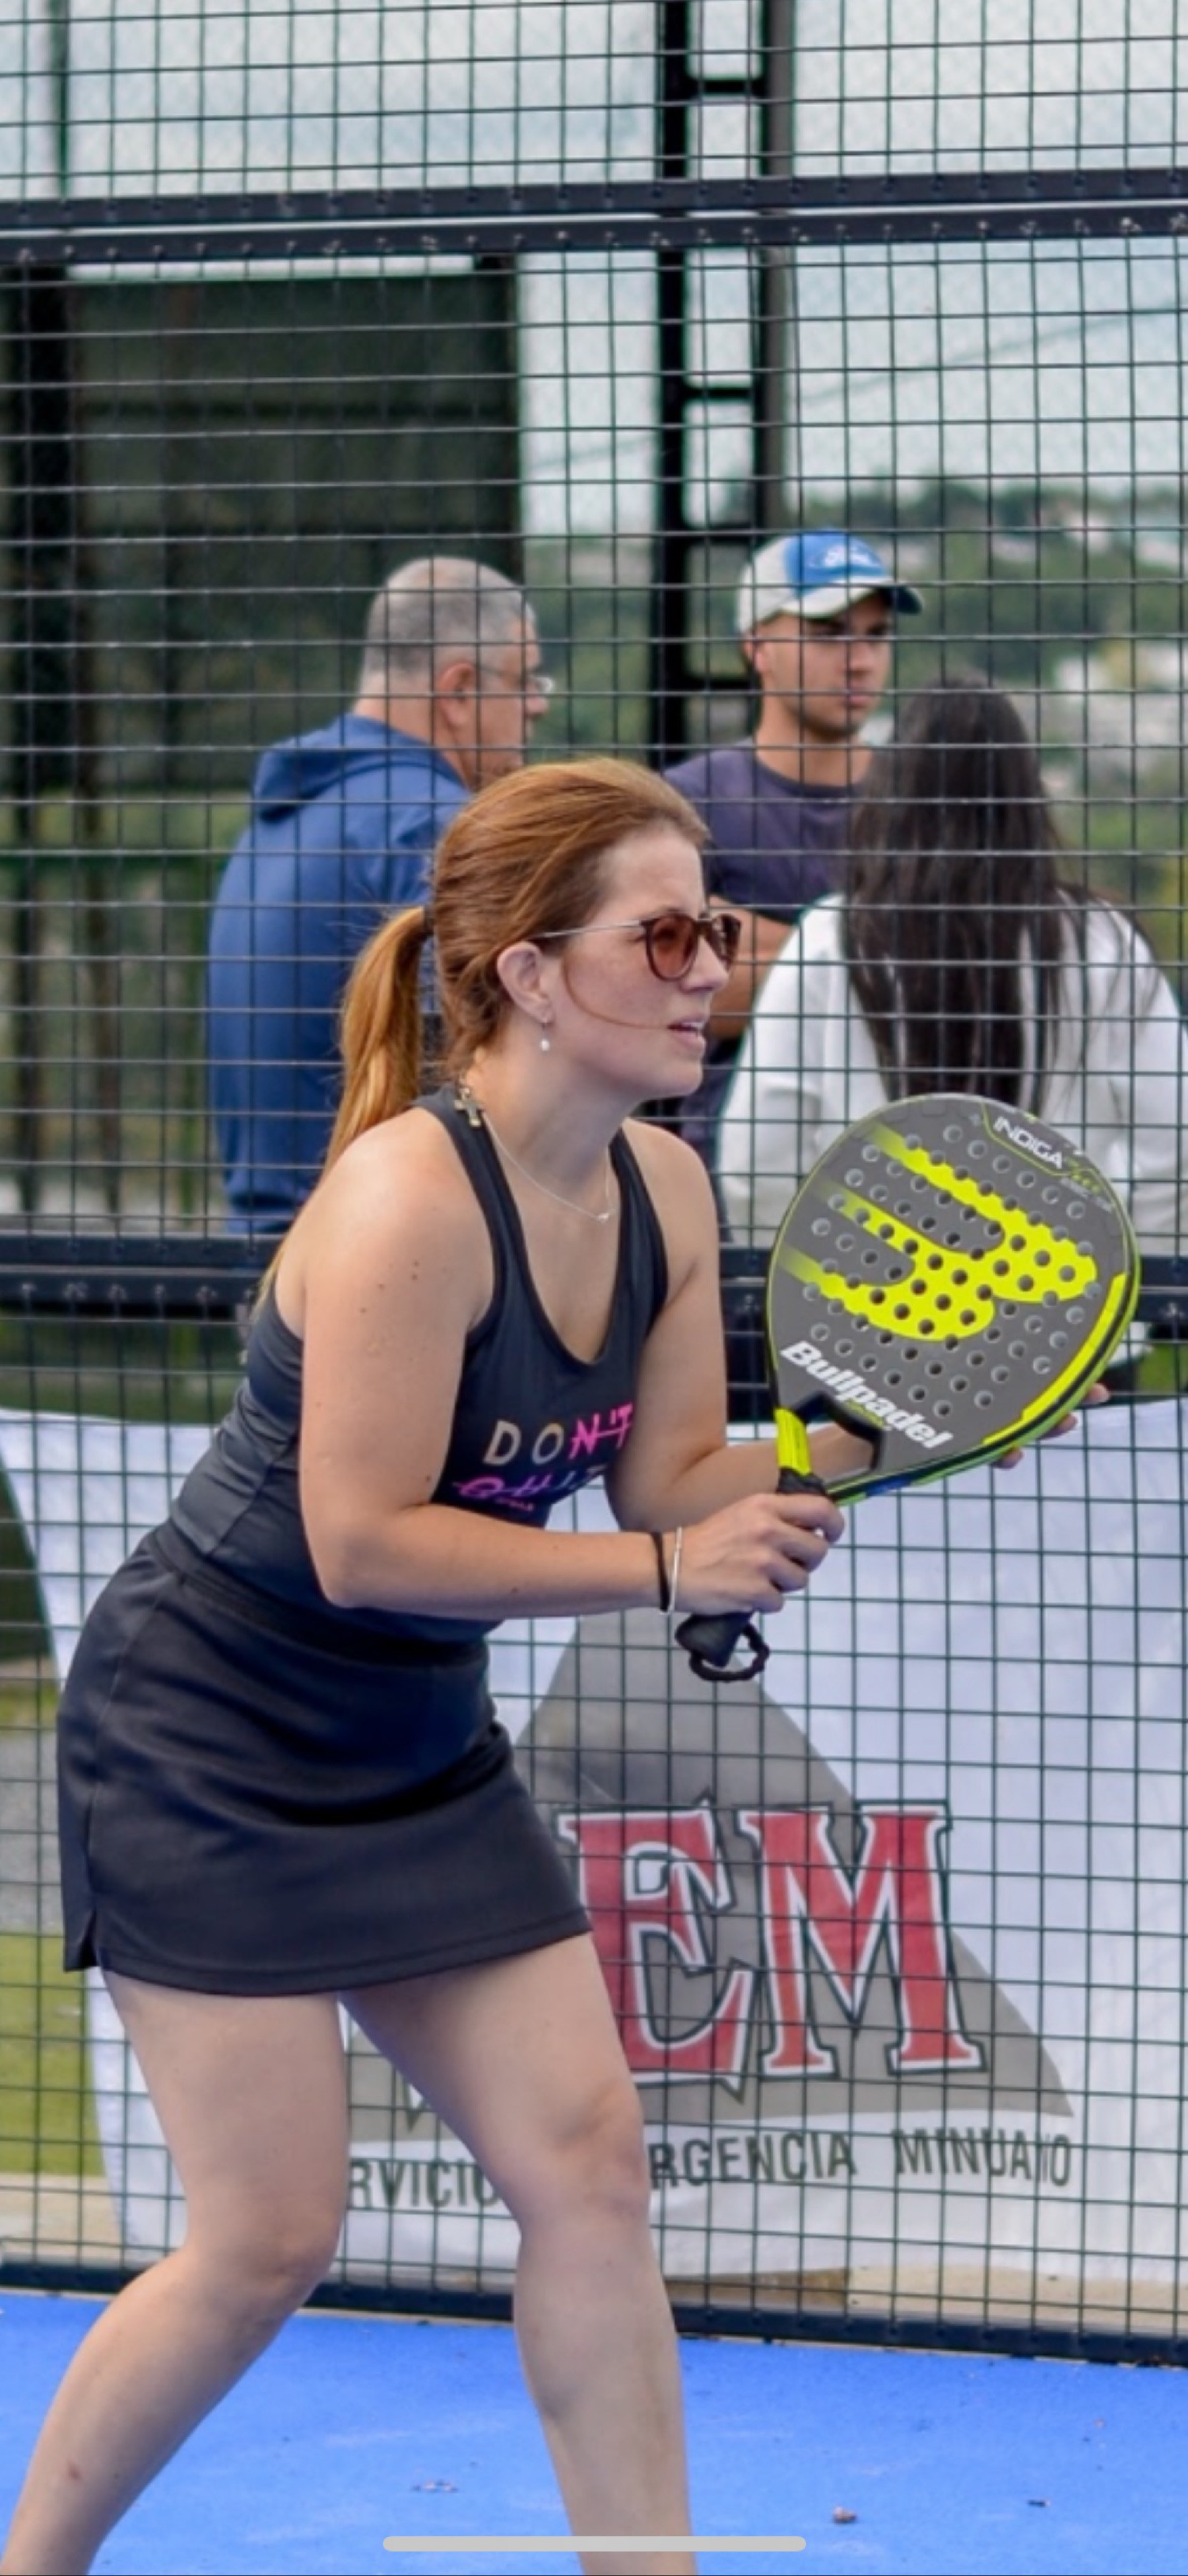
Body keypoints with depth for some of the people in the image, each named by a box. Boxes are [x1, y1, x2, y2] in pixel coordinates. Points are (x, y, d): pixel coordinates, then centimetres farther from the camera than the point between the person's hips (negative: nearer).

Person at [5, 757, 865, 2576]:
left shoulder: (661, 1195, -1)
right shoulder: (413, 1197, -25)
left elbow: (672, 1481, 4)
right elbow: (361, 1540, -26)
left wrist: (858, 1441, -13)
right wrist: (664, 1571, -25)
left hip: (421, 1750, 8)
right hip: (211, 1744, -8)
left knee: (589, 2169, 0)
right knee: (269, 2240, -7)